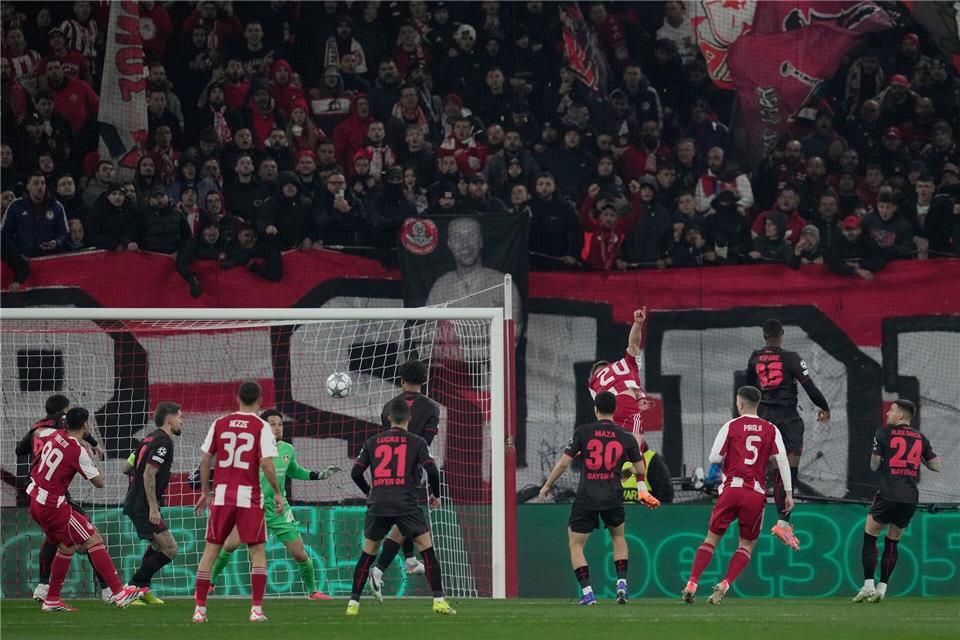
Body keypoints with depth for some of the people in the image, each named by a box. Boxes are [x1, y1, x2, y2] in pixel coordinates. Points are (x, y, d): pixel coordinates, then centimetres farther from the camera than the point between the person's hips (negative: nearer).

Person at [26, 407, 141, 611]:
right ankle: (119, 593, -15)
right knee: (94, 541, -9)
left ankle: (52, 600, 22)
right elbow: (100, 483, -12)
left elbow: (37, 433, 27)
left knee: (67, 546, 20)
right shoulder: (78, 452, -18)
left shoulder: (54, 434, 2)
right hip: (53, 506, -8)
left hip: (35, 502, 8)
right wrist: (91, 458, 2)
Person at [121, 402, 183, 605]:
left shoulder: (150, 439, 15)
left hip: (134, 503, 10)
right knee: (169, 550, -9)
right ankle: (134, 586, -7)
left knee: (157, 546, 26)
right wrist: (153, 508, -23)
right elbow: (149, 474, -23)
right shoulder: (163, 441, -14)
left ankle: (142, 588, 26)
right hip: (144, 506, -10)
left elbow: (126, 468, 17)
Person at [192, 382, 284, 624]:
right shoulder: (262, 427, -3)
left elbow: (205, 460, 7)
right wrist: (277, 493, 0)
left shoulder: (219, 423, 6)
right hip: (249, 496, -3)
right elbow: (266, 463, -12)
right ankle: (256, 609, -2)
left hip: (222, 495, 3)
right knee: (258, 552, 7)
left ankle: (200, 609, 7)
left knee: (210, 549, 9)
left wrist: (205, 492, 17)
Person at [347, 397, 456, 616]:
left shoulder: (372, 442, 12)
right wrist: (435, 495, 13)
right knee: (427, 549, 5)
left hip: (378, 505, 2)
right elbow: (432, 470, -4)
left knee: (368, 553, 14)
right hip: (406, 505, -2)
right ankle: (439, 600, -3)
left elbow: (356, 473, 11)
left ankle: (353, 603, 11)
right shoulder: (416, 442, 5)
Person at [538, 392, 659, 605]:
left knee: (575, 544, 10)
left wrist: (547, 485, 10)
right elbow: (641, 470, 10)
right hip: (613, 498, 2)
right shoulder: (625, 438, 4)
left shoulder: (583, 432, -2)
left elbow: (564, 462, -3)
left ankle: (587, 592, -4)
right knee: (618, 536, 27)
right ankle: (622, 584, 13)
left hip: (586, 498, -2)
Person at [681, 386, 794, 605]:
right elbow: (782, 460, 0)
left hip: (732, 489, -1)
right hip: (757, 493, 1)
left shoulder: (731, 426, 2)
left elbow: (714, 458, -1)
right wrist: (788, 492, 2)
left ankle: (691, 584, -3)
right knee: (747, 544, 12)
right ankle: (725, 584, -6)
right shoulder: (771, 430, 7)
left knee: (712, 538, 8)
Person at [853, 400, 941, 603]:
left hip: (889, 495, -5)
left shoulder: (884, 433, -1)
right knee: (892, 542, 16)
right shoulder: (920, 438, 11)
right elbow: (936, 466, 13)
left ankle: (868, 585, -5)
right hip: (911, 498, 5)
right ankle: (882, 588, 13)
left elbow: (874, 466, 0)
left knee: (870, 537, 6)